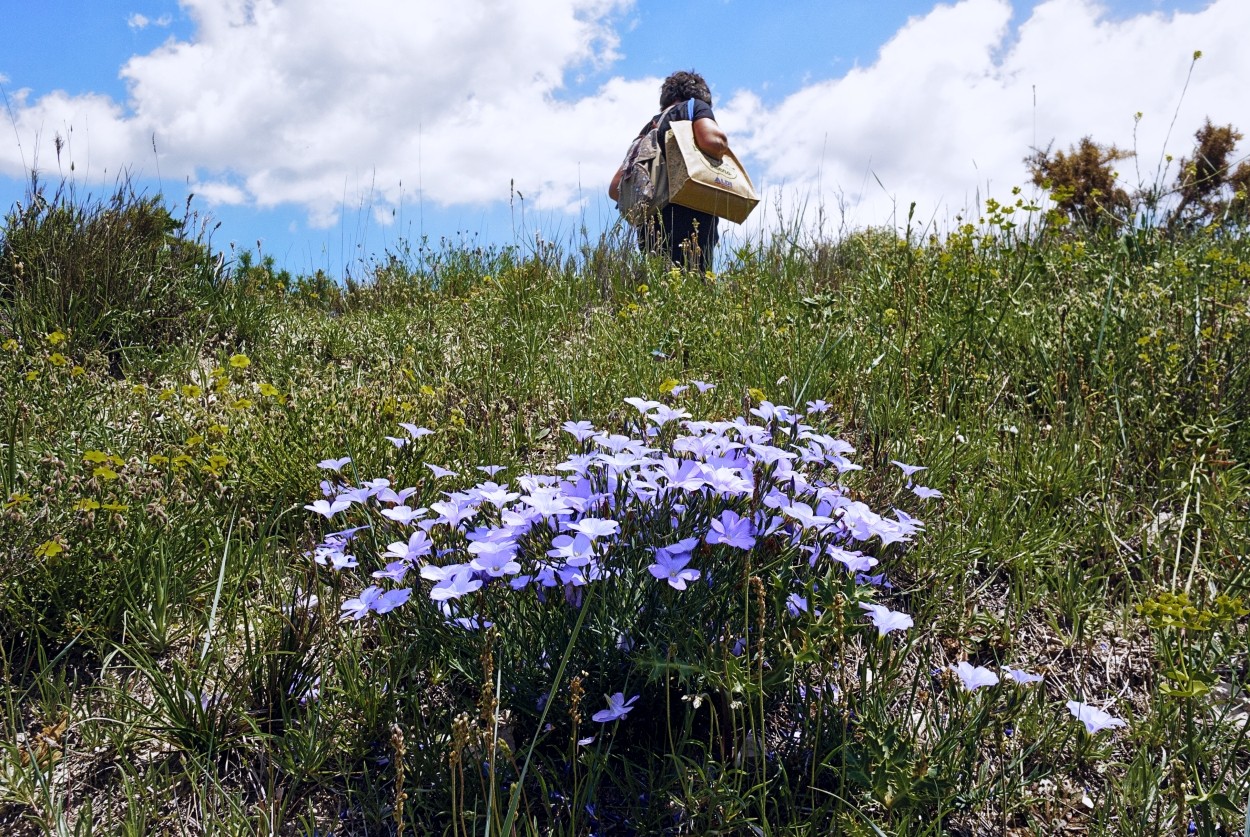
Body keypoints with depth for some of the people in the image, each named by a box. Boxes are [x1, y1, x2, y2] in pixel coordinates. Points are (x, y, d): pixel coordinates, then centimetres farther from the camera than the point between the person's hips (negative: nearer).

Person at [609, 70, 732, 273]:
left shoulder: (648, 129, 26)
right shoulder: (696, 106, 9)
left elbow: (616, 188, 23)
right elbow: (712, 141, -14)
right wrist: (724, 144, 7)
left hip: (651, 228, 7)